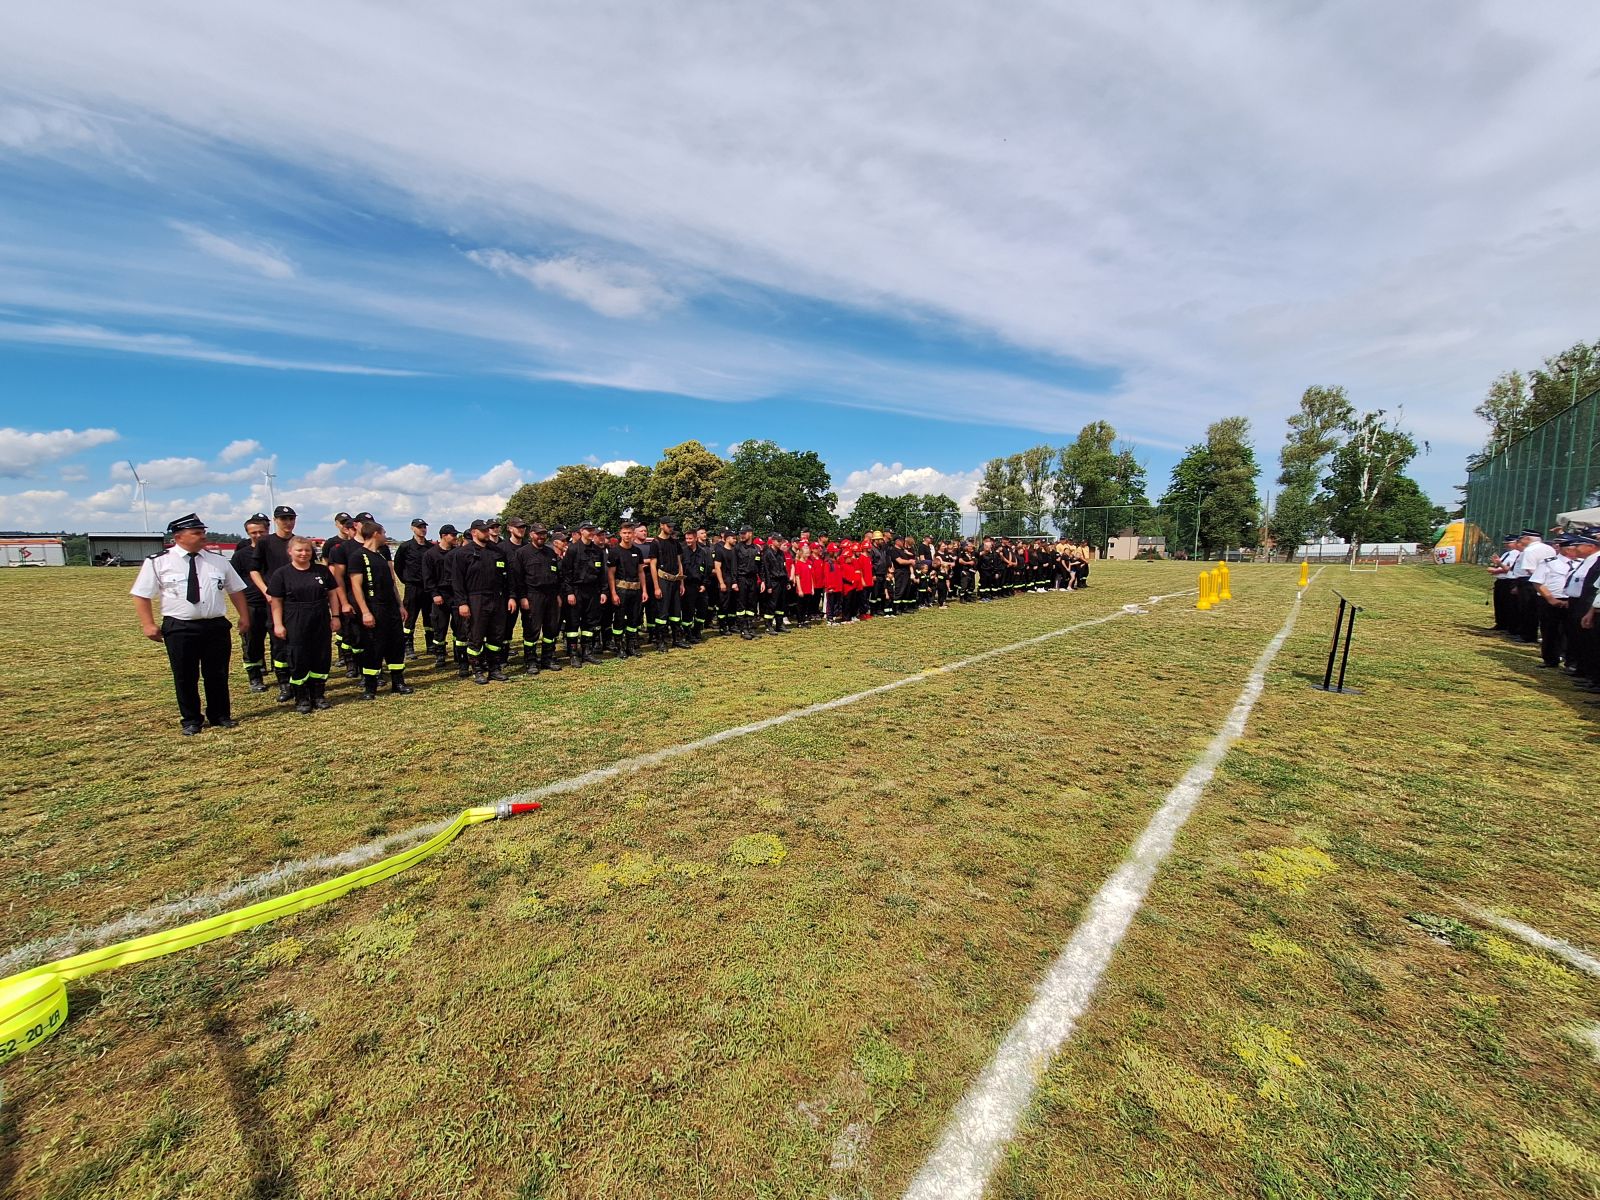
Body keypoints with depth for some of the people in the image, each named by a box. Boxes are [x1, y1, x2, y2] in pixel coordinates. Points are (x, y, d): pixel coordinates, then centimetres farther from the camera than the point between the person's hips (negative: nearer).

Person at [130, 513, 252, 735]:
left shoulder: (219, 560, 6)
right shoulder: (158, 562, -3)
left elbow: (236, 590, 12)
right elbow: (142, 595, 0)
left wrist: (244, 616, 7)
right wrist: (148, 624, -6)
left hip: (217, 626, 2)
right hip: (179, 629, -2)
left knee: (218, 675, 10)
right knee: (185, 677, 8)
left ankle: (221, 716, 25)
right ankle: (191, 721, 23)